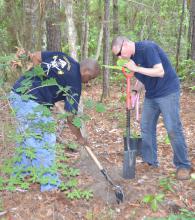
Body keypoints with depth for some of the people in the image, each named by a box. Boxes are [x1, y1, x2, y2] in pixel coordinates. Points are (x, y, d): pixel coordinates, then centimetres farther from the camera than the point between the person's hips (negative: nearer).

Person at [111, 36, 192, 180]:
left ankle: (183, 165, 6)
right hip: (151, 94, 8)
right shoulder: (132, 57, 5)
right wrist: (135, 91, 0)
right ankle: (150, 161, 20)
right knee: (146, 127, 8)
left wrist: (136, 68, -24)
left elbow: (160, 72, -26)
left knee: (173, 129, -7)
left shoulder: (147, 48, -20)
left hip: (167, 92, -8)